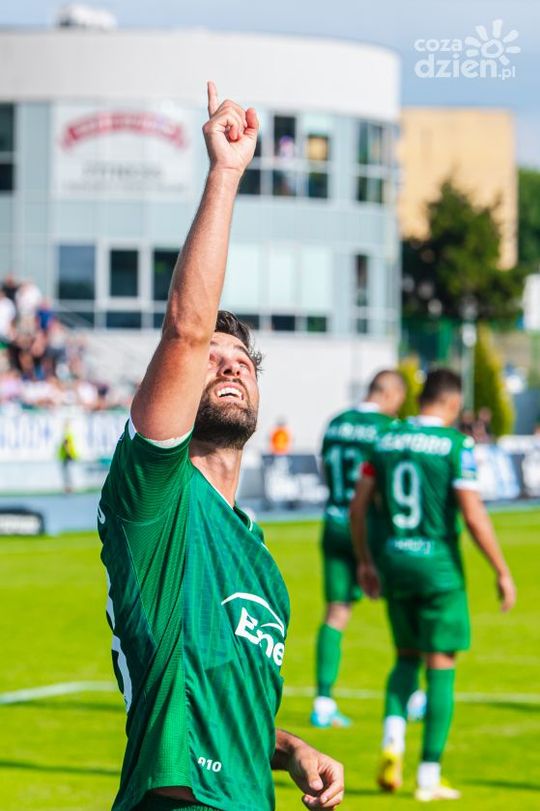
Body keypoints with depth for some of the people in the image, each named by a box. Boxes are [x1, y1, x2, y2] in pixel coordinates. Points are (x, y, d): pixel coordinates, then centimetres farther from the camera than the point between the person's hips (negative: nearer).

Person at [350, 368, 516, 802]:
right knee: (441, 666, 4)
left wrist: (365, 561, 20)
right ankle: (429, 777, 5)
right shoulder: (456, 445, -11)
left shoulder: (387, 440, 5)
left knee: (407, 656, 21)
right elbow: (473, 514, -16)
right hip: (439, 566, -5)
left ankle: (393, 740, -2)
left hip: (394, 561, 5)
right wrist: (502, 572, -9)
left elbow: (359, 504, 8)